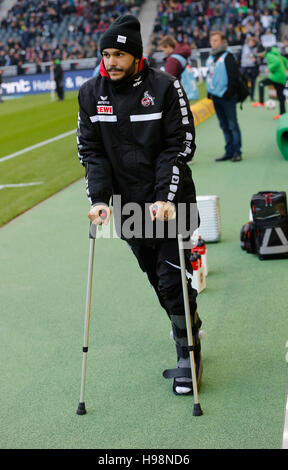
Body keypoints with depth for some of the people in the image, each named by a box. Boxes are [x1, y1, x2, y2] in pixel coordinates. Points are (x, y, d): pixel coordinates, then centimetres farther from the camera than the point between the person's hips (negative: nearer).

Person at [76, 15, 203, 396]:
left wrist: (165, 198, -19)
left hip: (169, 202, -4)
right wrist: (99, 199, -10)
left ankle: (188, 356, 11)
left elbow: (181, 145, -10)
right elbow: (91, 150, 2)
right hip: (128, 207, 4)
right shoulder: (92, 93, 0)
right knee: (158, 281, 13)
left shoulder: (164, 86, -11)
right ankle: (190, 328, 35)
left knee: (173, 281, -4)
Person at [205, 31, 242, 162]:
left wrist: (229, 92, -17)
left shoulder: (227, 56, -8)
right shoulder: (211, 57, 14)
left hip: (227, 97, -8)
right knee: (224, 126, 11)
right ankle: (229, 152, 16)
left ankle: (237, 152, 1)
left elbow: (234, 76, -13)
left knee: (232, 125, -3)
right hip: (216, 97, 8)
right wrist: (210, 92, 15)